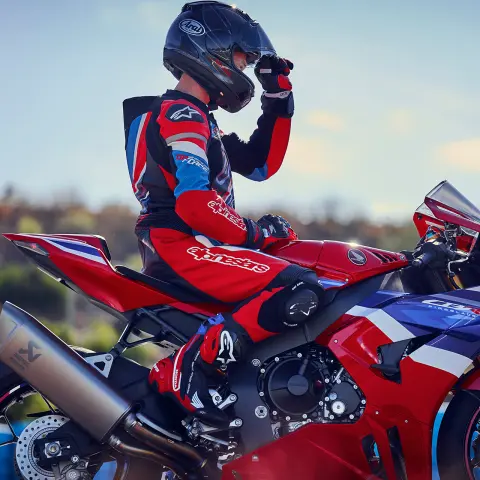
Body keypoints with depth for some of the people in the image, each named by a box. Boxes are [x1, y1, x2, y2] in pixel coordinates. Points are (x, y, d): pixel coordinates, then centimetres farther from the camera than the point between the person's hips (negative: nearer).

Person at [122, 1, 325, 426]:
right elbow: (194, 202, -23)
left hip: (188, 244, 11)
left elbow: (261, 165, 28)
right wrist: (253, 234, -10)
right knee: (301, 291, -26)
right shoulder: (181, 116, -10)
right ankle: (187, 366, -26)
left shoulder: (195, 119, 23)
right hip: (180, 246, -11)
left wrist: (278, 104, 20)